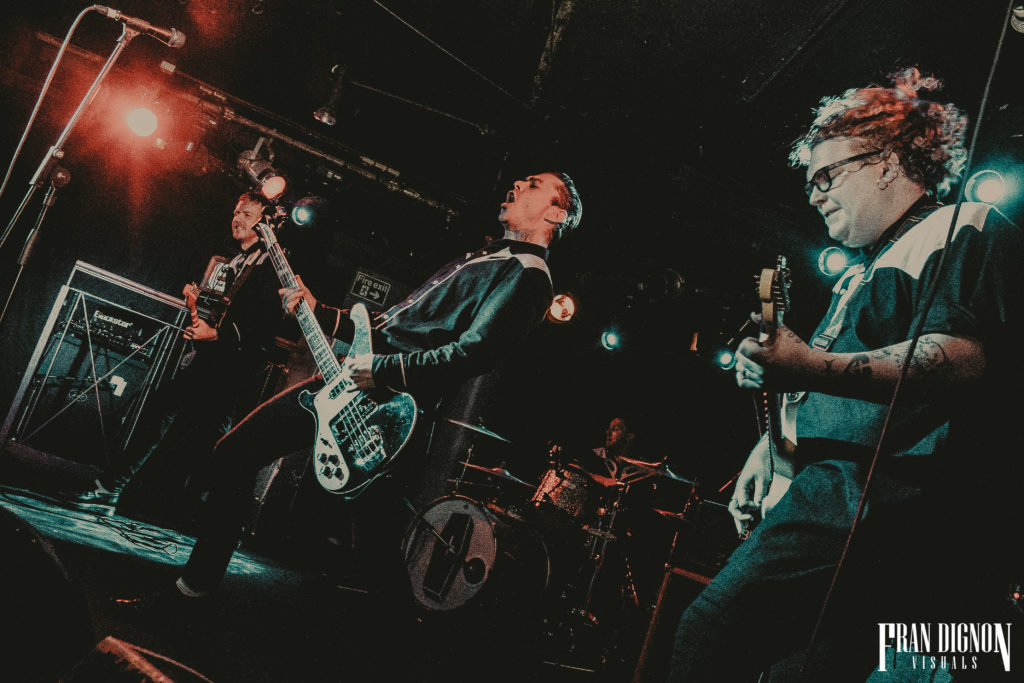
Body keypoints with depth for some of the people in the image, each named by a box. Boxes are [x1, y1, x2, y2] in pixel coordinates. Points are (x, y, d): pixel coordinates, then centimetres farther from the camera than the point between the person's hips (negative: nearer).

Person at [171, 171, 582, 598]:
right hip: (348, 376, 9)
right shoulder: (481, 257, 23)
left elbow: (474, 352, -24)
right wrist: (317, 311, 18)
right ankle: (200, 580, 23)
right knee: (234, 451, 9)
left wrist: (381, 369, -23)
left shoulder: (528, 276, -8)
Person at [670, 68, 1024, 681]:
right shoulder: (863, 272, 30)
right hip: (833, 484, 10)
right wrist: (773, 444, 16)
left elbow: (962, 360, -18)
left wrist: (814, 369, -26)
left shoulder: (964, 229, 1)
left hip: (889, 490, -10)